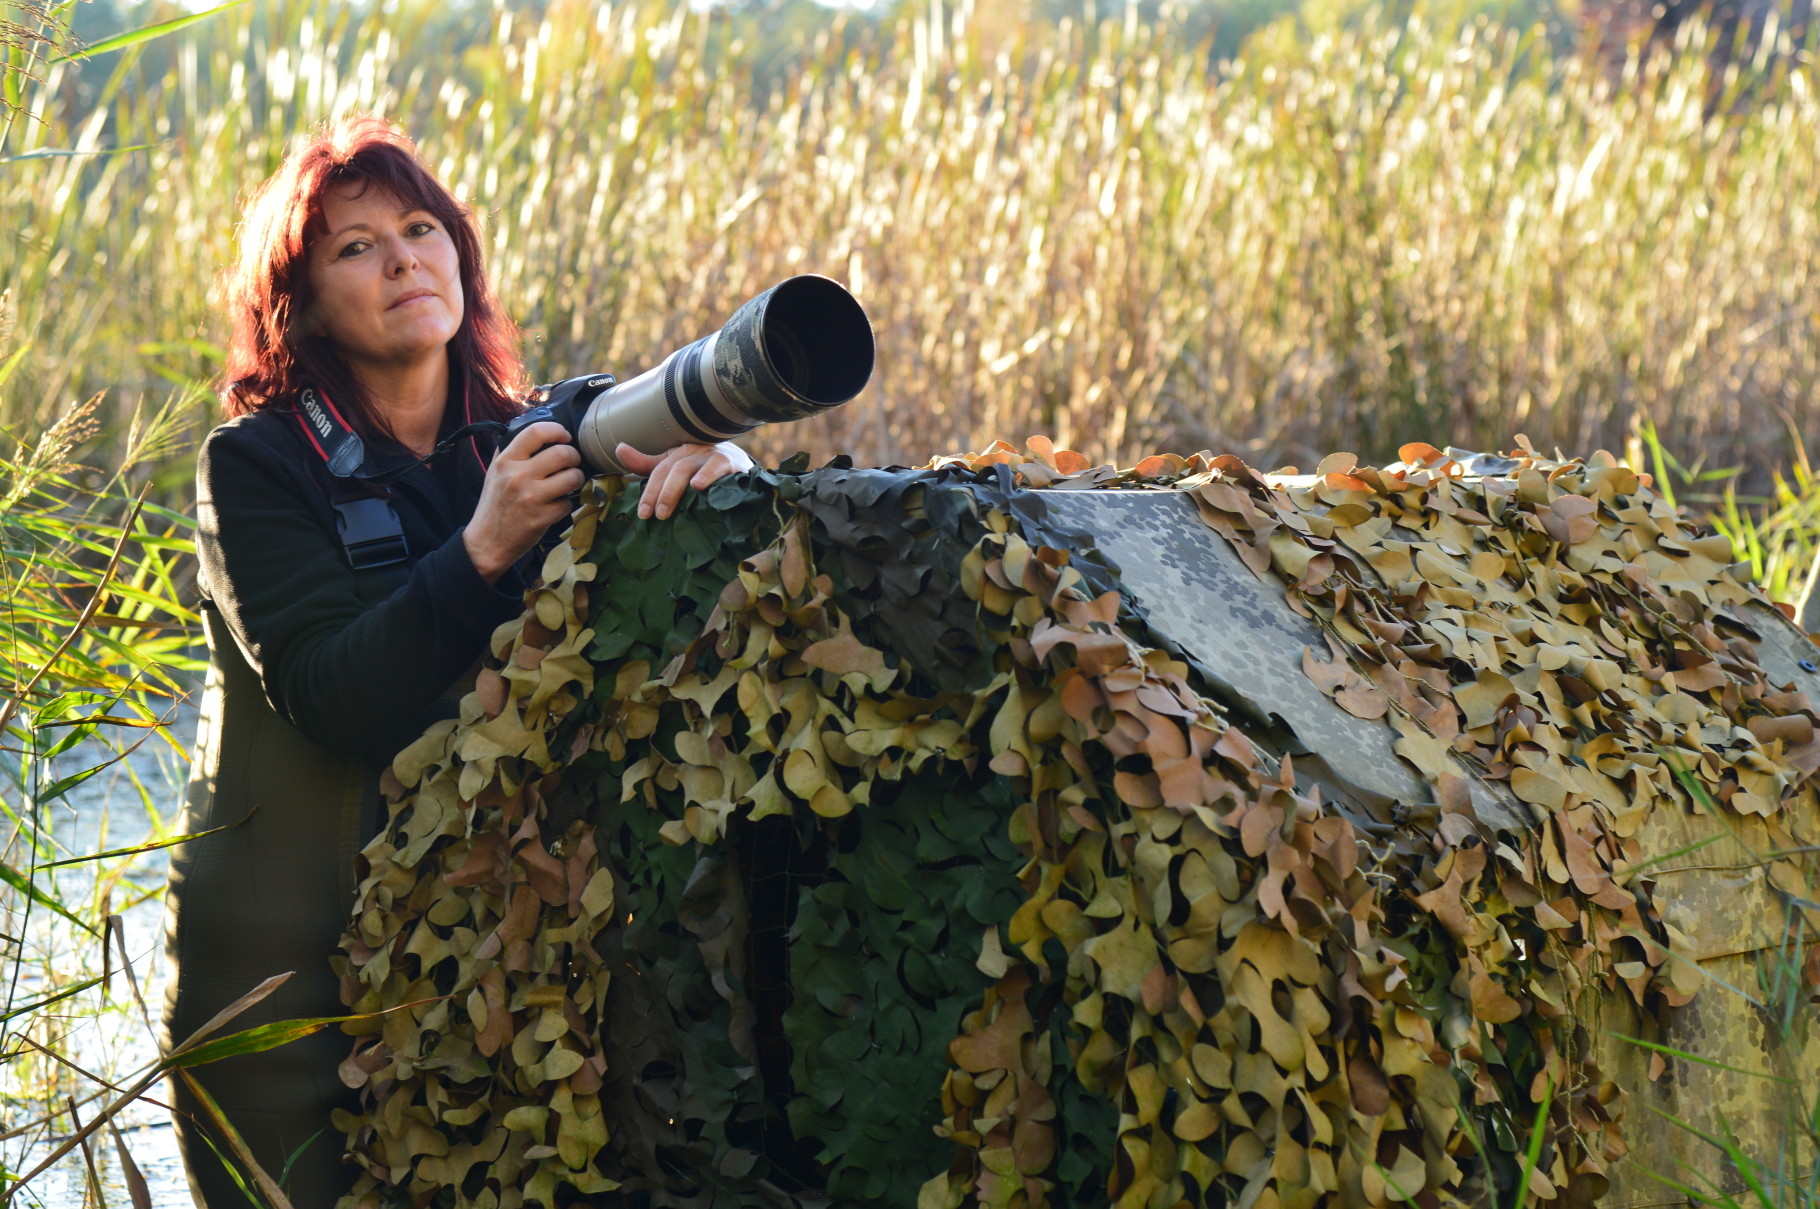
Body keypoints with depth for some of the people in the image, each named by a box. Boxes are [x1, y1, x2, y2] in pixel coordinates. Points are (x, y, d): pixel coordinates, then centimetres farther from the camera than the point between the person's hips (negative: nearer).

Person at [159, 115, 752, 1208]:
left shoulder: (533, 442, 8)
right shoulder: (256, 466, -5)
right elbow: (332, 702, -17)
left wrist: (711, 461, -22)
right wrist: (480, 552, -26)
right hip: (289, 948, -3)